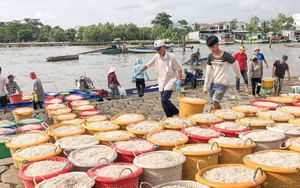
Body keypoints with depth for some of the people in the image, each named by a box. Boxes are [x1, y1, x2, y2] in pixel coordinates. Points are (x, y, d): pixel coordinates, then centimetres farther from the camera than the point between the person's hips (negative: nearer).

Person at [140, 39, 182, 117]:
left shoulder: (171, 57, -13)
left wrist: (179, 80, -19)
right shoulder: (156, 57, 0)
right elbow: (147, 65, 7)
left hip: (170, 81, -6)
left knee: (164, 99, -18)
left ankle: (176, 112, 2)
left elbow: (179, 69, -8)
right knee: (164, 101, 6)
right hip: (161, 83, 6)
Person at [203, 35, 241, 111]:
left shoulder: (226, 55, -13)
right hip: (213, 83, 6)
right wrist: (205, 87, 3)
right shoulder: (210, 56, 2)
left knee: (214, 105, -15)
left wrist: (238, 75, 19)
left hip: (223, 83, -6)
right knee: (216, 105, 9)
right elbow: (208, 72, 4)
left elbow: (235, 65, 3)